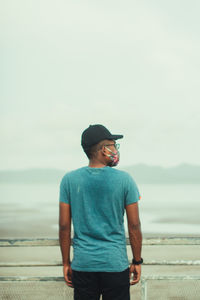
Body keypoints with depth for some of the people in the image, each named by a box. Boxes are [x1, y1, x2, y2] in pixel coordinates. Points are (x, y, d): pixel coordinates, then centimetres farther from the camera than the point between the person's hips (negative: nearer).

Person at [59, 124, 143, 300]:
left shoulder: (69, 180, -1)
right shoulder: (124, 180, -5)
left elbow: (64, 226, 0)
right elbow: (134, 226, -3)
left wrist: (66, 263, 9)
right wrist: (137, 262, 8)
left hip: (82, 264, 2)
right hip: (116, 264, -1)